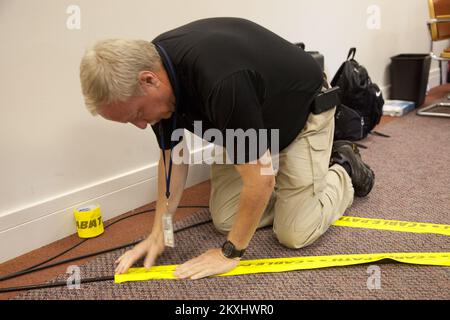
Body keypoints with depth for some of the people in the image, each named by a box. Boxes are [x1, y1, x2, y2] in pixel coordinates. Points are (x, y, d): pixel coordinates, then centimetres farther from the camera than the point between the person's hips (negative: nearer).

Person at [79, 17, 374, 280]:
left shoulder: (220, 80, -42)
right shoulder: (154, 64, -16)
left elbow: (261, 179, -34)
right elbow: (173, 156, -4)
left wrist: (231, 252, -20)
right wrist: (158, 233, -7)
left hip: (303, 113, -6)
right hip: (251, 120, 7)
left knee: (294, 233, -8)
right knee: (225, 219, 0)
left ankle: (345, 171, 18)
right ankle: (284, 181, 23)